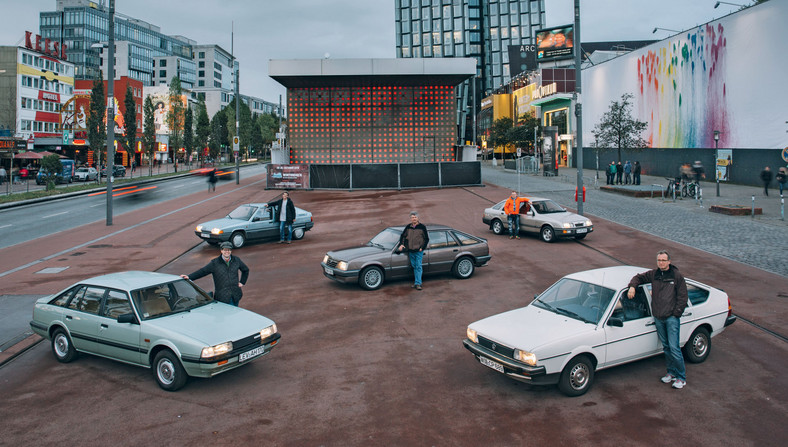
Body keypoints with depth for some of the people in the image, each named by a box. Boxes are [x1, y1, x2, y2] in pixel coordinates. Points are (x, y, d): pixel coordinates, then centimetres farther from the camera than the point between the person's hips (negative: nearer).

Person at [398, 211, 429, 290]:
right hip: (410, 251, 4)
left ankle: (418, 283, -8)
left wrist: (422, 247, -8)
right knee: (414, 267, 10)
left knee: (418, 267, -7)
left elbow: (426, 239, 1)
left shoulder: (422, 227, -3)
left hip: (419, 251, -4)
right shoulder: (408, 227, 8)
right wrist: (401, 244, 3)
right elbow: (402, 236, 19)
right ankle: (416, 282, 18)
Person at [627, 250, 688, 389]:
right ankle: (671, 372, 24)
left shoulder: (677, 276, -4)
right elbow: (639, 277, 22)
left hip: (672, 317, -5)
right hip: (658, 318, 5)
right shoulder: (653, 274, 7)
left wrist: (676, 314, -9)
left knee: (674, 348, -7)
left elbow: (682, 297, -3)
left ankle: (681, 378, 2)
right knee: (666, 347, 13)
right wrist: (632, 286, 1)